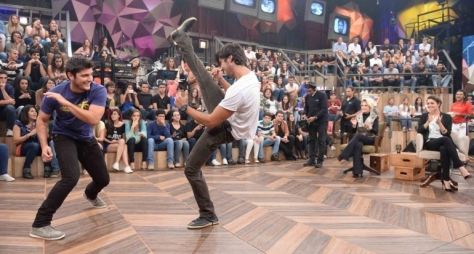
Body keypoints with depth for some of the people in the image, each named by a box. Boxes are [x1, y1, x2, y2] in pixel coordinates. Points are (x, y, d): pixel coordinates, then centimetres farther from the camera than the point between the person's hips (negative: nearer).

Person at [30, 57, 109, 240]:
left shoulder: (98, 91, -22)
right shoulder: (55, 93, -21)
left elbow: (93, 119, -36)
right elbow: (42, 120, -7)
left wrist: (67, 103, -40)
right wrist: (44, 145, -19)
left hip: (86, 138, 3)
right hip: (64, 137, -3)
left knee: (103, 179, 13)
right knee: (71, 177, -28)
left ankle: (90, 194, 53)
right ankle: (40, 225, -17)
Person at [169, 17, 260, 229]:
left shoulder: (239, 90, -38)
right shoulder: (251, 77, -8)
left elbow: (210, 121, -32)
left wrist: (184, 107, -20)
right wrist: (220, 80, 5)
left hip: (225, 129, -8)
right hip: (228, 117, 9)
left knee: (191, 169, 2)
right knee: (202, 74, 12)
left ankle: (208, 215, 16)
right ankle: (181, 38, 34)